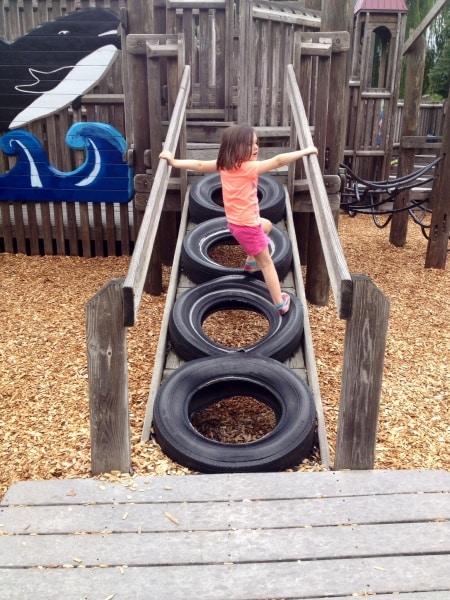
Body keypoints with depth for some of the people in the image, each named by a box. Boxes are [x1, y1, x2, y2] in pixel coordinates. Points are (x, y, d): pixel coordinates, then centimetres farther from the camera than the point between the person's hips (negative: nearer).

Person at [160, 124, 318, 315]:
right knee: (266, 262, 4)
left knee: (266, 225, 36)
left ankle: (251, 262, 44)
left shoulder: (224, 164, -2)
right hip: (247, 225, -8)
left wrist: (174, 162, 12)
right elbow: (278, 161, -27)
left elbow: (200, 165, 2)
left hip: (236, 221, 8)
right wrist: (305, 151, -20)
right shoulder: (248, 167, -24)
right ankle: (280, 304, 12)